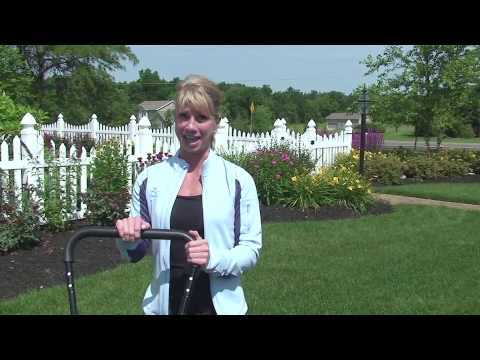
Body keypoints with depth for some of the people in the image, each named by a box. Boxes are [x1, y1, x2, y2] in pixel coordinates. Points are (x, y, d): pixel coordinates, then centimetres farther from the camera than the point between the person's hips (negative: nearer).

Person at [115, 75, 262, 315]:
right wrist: (129, 238, -15)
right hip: (165, 303, 2)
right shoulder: (150, 178, -1)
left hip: (220, 305, -1)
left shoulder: (238, 180, -7)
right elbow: (135, 253, 6)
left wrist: (214, 258, -23)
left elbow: (251, 250, -5)